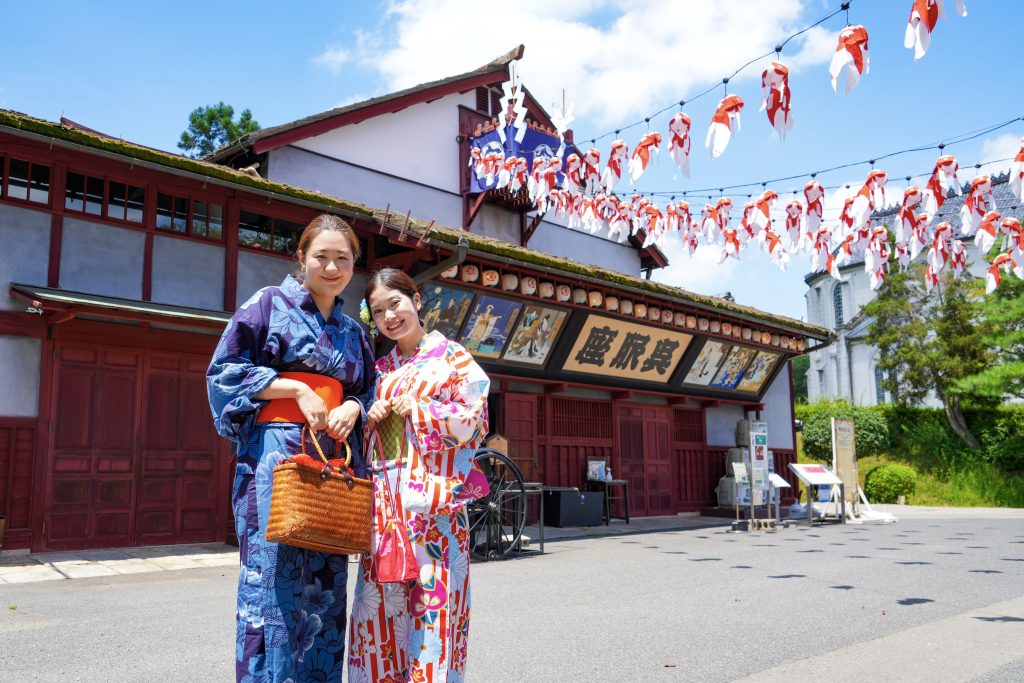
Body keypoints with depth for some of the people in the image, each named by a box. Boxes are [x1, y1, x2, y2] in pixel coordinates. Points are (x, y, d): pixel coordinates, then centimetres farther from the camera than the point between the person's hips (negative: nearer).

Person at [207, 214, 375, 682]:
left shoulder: (352, 332, 19)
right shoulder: (270, 304, 3)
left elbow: (368, 390, 22)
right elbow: (224, 369, -2)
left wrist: (353, 407, -1)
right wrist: (297, 388, -11)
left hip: (335, 459, 5)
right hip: (276, 454, -5)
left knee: (325, 582, 6)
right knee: (273, 578, -6)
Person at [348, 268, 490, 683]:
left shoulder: (452, 357, 3)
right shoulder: (381, 367, 17)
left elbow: (477, 422, -3)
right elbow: (363, 432, 22)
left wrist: (418, 408, -8)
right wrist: (371, 417, 0)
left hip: (433, 493, -4)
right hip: (386, 496, 4)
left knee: (434, 587, -4)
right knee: (382, 593, 4)